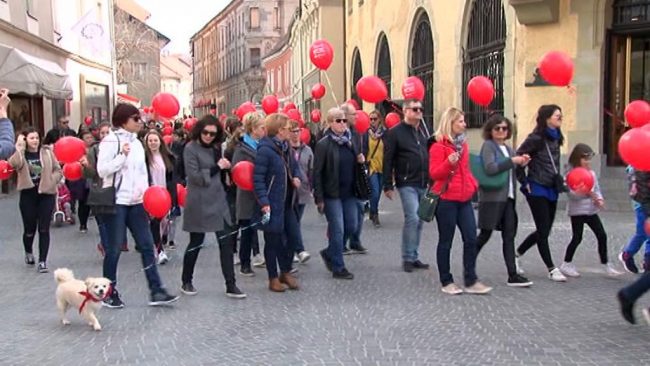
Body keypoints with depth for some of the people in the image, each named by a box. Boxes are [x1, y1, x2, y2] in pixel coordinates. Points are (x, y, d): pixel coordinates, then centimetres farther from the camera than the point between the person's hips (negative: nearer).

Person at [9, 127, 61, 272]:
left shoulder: (47, 152, 3)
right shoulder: (20, 154, 2)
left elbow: (58, 170, 4)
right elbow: (14, 164, -22)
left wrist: (50, 182, -12)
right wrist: (19, 148, -16)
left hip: (46, 194, 0)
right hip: (28, 195, 0)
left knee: (44, 229, -2)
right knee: (29, 229, 7)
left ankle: (42, 261, 5)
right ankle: (28, 252, 37)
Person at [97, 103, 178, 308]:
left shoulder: (136, 142, 13)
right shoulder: (110, 141, -8)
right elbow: (102, 170, -16)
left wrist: (146, 193, 7)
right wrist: (122, 156, -24)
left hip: (135, 202, 7)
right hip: (116, 202, -7)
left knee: (147, 245, 1)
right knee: (114, 249, 0)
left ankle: (155, 292, 2)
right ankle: (110, 293, 14)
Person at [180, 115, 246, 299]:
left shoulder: (215, 148, 12)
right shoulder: (191, 148, -8)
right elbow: (195, 176, -16)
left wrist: (225, 166, 3)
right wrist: (217, 168, -16)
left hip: (218, 200, 6)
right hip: (199, 203, -6)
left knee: (226, 242, 0)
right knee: (196, 243, 5)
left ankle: (231, 286, 3)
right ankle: (186, 282, 24)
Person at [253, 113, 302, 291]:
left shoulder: (285, 147, 10)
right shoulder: (265, 150, -17)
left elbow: (294, 165, 25)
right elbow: (258, 178, -19)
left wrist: (296, 177, 2)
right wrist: (264, 202, -24)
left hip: (287, 202, 8)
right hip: (272, 204, -8)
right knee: (273, 240, 4)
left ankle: (286, 272, 28)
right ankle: (273, 278, 17)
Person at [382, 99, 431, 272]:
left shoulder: (424, 130, 13)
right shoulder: (395, 132, -5)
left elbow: (431, 155, 17)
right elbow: (388, 161, -7)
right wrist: (388, 185, -10)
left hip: (424, 185, 6)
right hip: (407, 184, -6)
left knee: (418, 221, 9)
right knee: (412, 218, -14)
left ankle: (414, 256, 19)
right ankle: (407, 258, -2)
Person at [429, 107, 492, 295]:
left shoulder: (462, 143, 12)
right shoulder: (438, 146, -10)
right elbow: (434, 174, -13)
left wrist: (473, 184, 8)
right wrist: (449, 163, -29)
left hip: (464, 199, 7)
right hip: (446, 200, -7)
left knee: (471, 239, 2)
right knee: (446, 241, 3)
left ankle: (471, 281, 8)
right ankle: (446, 282, 13)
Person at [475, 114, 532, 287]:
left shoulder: (508, 149, 17)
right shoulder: (488, 146, -5)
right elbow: (490, 168, -20)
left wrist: (521, 164, 6)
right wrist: (512, 161, -18)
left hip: (508, 197, 7)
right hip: (492, 197, -7)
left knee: (509, 236, 3)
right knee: (485, 235, 1)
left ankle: (513, 275, 3)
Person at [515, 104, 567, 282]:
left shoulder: (556, 138, 9)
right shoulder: (536, 138, -14)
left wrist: (559, 180, 12)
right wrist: (524, 182, -12)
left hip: (552, 189, 8)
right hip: (537, 189, -8)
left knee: (544, 230, 13)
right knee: (543, 230, -1)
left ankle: (516, 254, 29)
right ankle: (552, 269, 7)